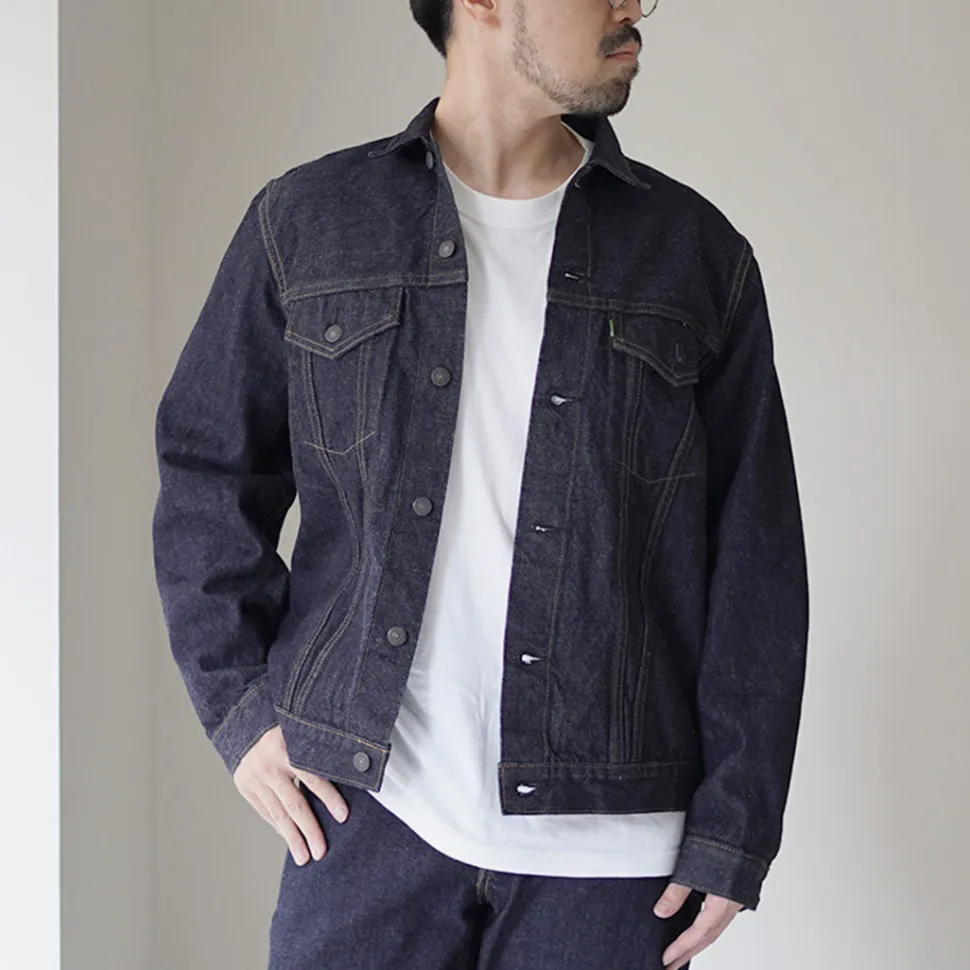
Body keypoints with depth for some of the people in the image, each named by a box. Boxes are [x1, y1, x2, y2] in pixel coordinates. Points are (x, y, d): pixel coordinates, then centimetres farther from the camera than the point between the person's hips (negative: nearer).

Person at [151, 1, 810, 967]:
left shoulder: (698, 253, 5)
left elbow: (755, 562, 4)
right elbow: (205, 470, 11)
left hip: (607, 835, 1)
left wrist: (732, 832, -1)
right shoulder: (308, 222, 6)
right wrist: (240, 704, 1)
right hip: (369, 812, 0)